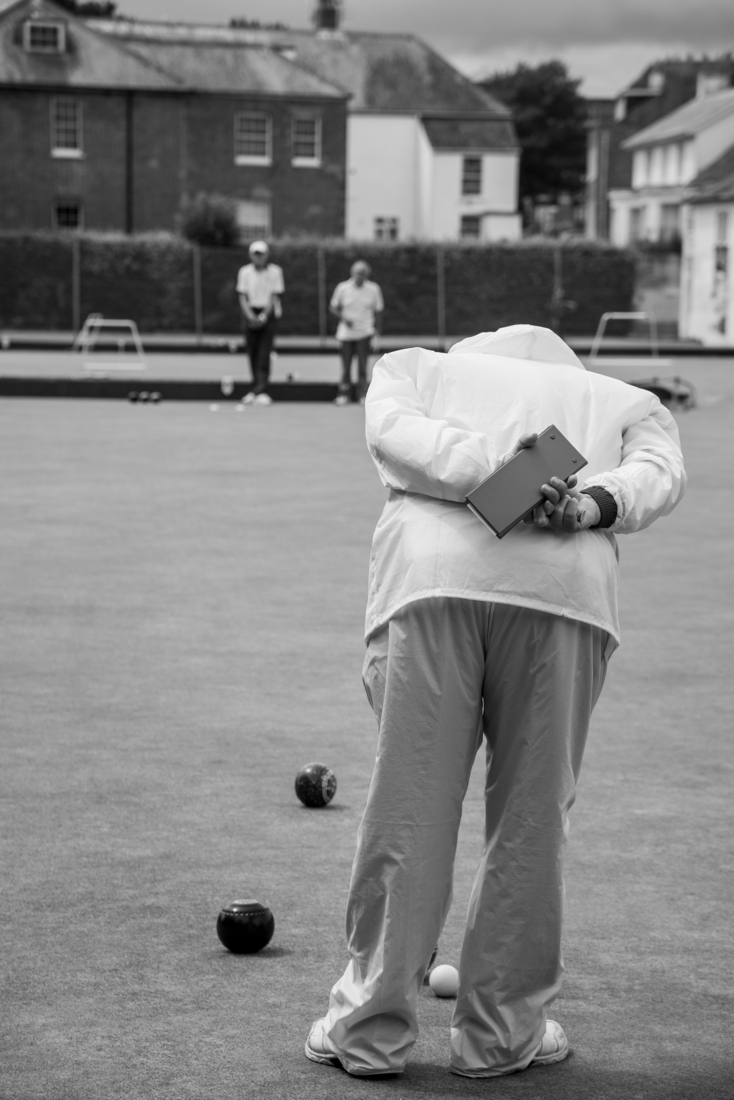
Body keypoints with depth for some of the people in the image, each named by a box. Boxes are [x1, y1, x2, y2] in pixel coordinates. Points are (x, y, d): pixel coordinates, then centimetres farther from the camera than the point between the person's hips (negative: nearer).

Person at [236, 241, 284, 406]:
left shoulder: (275, 272, -2)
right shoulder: (244, 272, 4)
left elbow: (275, 297, -5)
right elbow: (242, 297, 0)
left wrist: (263, 316, -17)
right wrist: (250, 316, -16)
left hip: (269, 314, -3)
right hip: (251, 314, 3)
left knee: (264, 354, -12)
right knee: (253, 354, 2)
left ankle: (261, 391, -19)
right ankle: (257, 389, 11)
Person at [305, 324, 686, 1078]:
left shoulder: (416, 366, 32)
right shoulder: (629, 402, 34)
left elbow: (394, 431, 10)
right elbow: (657, 470, 12)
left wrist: (496, 468, -1)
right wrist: (596, 502, -4)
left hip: (430, 575, 0)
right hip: (566, 588, 1)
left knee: (406, 813, 3)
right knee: (531, 818, 8)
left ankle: (370, 1029, 9)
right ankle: (503, 1032, 13)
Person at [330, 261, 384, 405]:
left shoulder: (373, 289, 1)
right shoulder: (343, 288, -1)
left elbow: (378, 311, 9)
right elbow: (333, 307, 7)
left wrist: (377, 331, 3)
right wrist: (343, 318, -11)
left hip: (364, 333, 0)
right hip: (346, 333, 0)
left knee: (362, 365, -7)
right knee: (345, 366, 1)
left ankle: (363, 395, -1)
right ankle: (343, 395, 10)